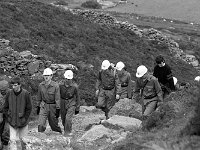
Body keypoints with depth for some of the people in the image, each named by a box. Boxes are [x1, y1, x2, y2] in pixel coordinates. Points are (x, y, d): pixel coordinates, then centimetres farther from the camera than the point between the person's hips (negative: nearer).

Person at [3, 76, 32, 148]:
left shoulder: (26, 94, -12)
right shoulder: (9, 93, -7)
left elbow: (29, 108, -5)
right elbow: (5, 107, 4)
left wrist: (24, 119, -8)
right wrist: (8, 118, -2)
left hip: (22, 122, -1)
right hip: (12, 122, 1)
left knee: (21, 140, 11)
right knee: (12, 140, -4)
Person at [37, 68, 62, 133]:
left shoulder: (55, 85, -14)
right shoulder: (41, 85, -2)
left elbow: (57, 98, -13)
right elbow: (39, 97, 10)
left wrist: (58, 110, -15)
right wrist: (38, 106, 13)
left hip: (53, 106, -3)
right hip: (43, 106, 3)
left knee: (54, 124, 10)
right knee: (41, 124, -10)